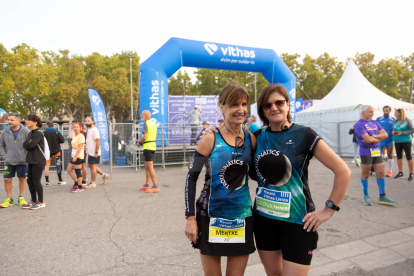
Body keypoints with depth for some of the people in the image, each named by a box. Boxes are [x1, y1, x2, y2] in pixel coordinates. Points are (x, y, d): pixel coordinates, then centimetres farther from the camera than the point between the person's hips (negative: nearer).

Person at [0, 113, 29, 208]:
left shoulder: (26, 132, -8)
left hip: (22, 161, -2)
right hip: (9, 161, 2)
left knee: (22, 178, 8)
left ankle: (21, 198, 22)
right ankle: (9, 199, 20)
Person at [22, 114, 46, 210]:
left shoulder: (38, 133, -13)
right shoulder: (30, 133, 17)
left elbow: (30, 145, -20)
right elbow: (25, 145, 9)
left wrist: (27, 144, -1)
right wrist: (28, 144, -8)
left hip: (38, 161, -9)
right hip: (31, 161, 9)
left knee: (36, 181, -3)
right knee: (30, 181, 11)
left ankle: (41, 202, 9)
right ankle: (34, 201, 23)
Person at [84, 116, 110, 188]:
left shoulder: (94, 130, -16)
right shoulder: (89, 130, 14)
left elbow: (98, 141, -22)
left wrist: (96, 152, -25)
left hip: (94, 153, -10)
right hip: (90, 152, 10)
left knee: (93, 166, -2)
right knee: (90, 165, 16)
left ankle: (93, 183, 10)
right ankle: (104, 175, 25)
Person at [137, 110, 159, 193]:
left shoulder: (146, 123, -12)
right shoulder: (153, 124, 14)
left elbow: (145, 137, -21)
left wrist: (139, 142, -3)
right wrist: (141, 141, 15)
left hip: (147, 147, -9)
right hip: (153, 146, 9)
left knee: (150, 167, -5)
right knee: (146, 166, 17)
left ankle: (156, 187, -3)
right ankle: (146, 185, 24)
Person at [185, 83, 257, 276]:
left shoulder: (252, 139, -1)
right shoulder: (210, 140, -11)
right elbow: (191, 178, -7)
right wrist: (190, 217, -10)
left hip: (242, 219, 3)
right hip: (211, 218, -3)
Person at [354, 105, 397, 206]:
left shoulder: (375, 123, 14)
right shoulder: (359, 124, -9)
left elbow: (385, 134, 5)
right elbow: (367, 139, -17)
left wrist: (374, 136, -12)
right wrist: (379, 139, -1)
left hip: (377, 151, 6)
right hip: (366, 152, -6)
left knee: (381, 173, 6)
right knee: (365, 174, 4)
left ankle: (382, 197, 15)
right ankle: (366, 196, 16)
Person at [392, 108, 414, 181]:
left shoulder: (407, 120, -9)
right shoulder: (396, 121, 9)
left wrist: (402, 133, -19)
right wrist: (393, 132, -3)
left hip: (406, 141, -6)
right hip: (397, 141, 6)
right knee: (399, 157, 10)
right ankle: (400, 172, 22)